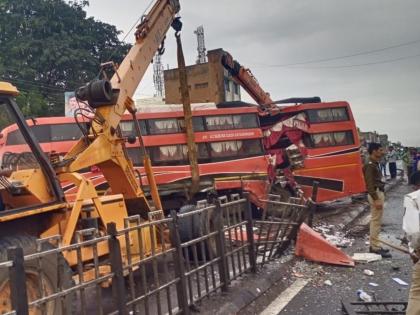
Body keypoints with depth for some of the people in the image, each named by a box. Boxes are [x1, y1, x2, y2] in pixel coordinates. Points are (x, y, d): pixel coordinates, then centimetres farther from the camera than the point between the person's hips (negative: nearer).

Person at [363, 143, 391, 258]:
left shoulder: (375, 164, 15)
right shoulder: (370, 166, -17)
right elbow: (370, 184, -22)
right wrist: (376, 199, -25)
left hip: (379, 193, 11)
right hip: (376, 194, -11)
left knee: (375, 221, 15)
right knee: (376, 221, -7)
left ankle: (374, 245, 22)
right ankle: (375, 247, -3)